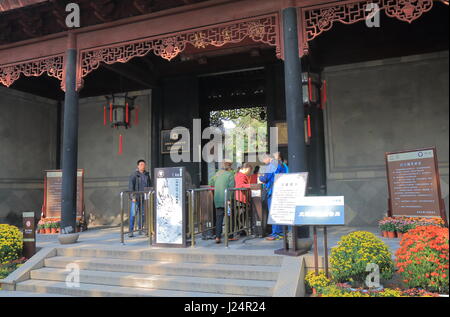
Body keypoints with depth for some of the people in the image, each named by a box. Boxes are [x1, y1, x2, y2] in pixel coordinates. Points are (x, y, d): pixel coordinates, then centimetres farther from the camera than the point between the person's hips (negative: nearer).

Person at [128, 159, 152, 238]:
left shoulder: (147, 175, 11)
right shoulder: (134, 175, -3)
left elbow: (150, 186, 16)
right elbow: (130, 186, -9)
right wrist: (133, 197, -17)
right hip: (136, 198, -4)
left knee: (142, 214, 9)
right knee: (133, 214, -8)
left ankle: (140, 229, 18)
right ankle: (131, 231, -5)